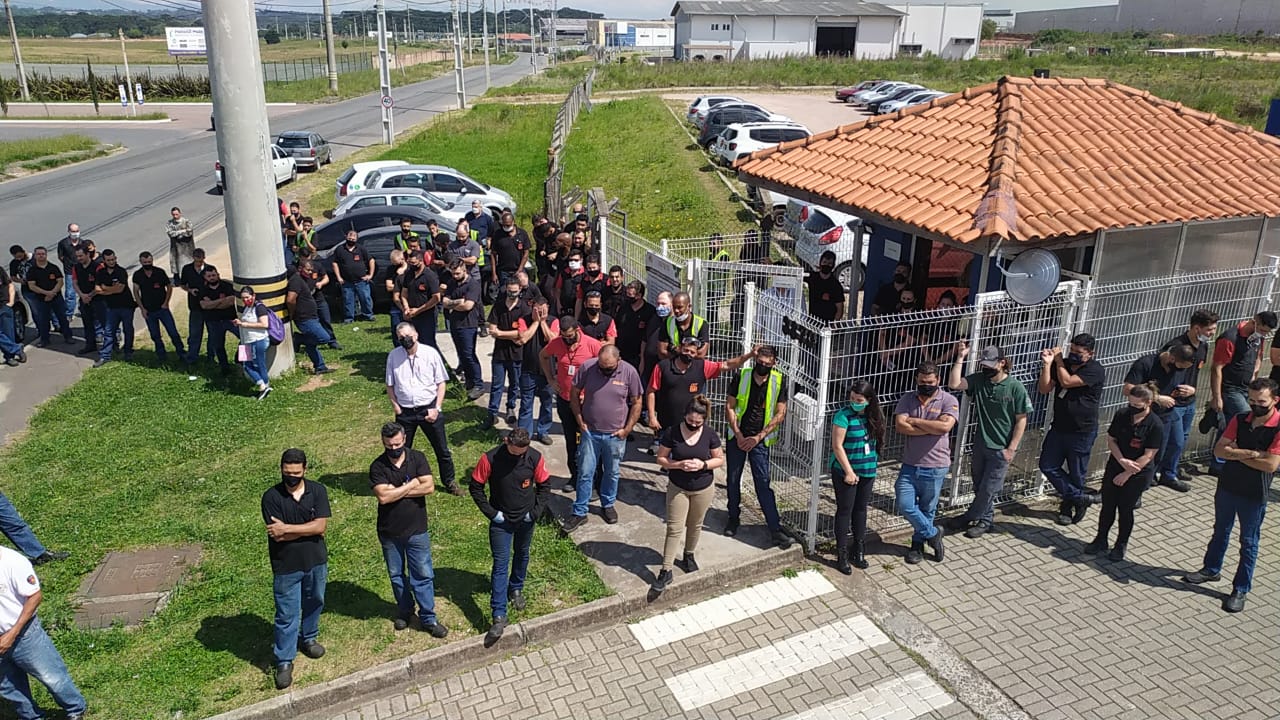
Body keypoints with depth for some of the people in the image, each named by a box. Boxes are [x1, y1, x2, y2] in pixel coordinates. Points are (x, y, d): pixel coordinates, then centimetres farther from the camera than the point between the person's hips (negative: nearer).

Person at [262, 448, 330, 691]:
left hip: (316, 561, 3)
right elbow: (277, 535, -20)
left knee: (314, 603, 22)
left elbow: (320, 526, -18)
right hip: (286, 566, -3)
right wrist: (307, 528, -16)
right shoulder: (271, 497, -15)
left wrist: (287, 528, -22)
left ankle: (307, 639, 46)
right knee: (287, 615, 5)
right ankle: (284, 662, 19)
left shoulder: (318, 491, -10)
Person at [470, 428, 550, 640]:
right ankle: (499, 616, -2)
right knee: (501, 565, -4)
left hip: (526, 520, 3)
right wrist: (491, 512, -12)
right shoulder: (490, 459, -21)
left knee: (521, 555, 22)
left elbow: (543, 485, 0)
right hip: (501, 521, -2)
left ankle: (516, 589, 48)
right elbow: (476, 487, -10)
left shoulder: (535, 458, -15)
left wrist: (536, 511, -6)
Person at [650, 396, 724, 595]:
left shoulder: (710, 435, -11)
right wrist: (678, 464, -25)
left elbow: (720, 460, -2)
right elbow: (661, 459, -7)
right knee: (674, 528, -2)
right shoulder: (672, 433, -14)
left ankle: (688, 556, 42)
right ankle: (666, 571, 3)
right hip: (677, 488, -1)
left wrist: (703, 464, -21)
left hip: (703, 489, 2)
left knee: (695, 526, 18)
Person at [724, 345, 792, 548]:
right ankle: (733, 518, 30)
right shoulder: (742, 376, -7)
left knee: (763, 484, -5)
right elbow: (729, 407, -3)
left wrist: (758, 437, -12)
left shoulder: (779, 381, -7)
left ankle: (775, 529, 0)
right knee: (733, 479, 12)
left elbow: (780, 414, -7)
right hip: (737, 437, 2)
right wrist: (738, 435, -10)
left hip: (760, 440, -2)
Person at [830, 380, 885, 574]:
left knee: (861, 510, 15)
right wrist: (849, 471, -16)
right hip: (845, 472, -6)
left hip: (868, 472, 6)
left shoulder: (873, 416, 2)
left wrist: (873, 468, 12)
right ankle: (842, 556, 11)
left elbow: (875, 443, 12)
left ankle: (859, 550, 29)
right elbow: (837, 445, -17)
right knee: (845, 511, 2)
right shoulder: (844, 415, -16)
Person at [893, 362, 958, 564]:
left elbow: (945, 426, -24)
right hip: (909, 465, 2)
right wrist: (931, 429, -17)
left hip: (935, 467, -2)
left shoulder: (949, 400, -7)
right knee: (905, 505, -4)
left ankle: (918, 543, 31)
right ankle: (933, 534, 18)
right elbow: (900, 426, -14)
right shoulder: (907, 399, 0)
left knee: (927, 509, 11)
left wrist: (915, 421, -15)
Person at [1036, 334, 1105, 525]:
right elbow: (1044, 389, -5)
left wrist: (1058, 360, -11)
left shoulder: (1095, 370, -15)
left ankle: (1069, 504, 26)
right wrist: (1047, 364, -16)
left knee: (1076, 473, 7)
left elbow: (1067, 382, -24)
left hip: (1082, 432, -6)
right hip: (1059, 427, 6)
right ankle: (1079, 499, 15)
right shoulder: (1063, 364, 3)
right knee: (1048, 466, 5)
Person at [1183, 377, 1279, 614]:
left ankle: (1240, 590, 19)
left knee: (1248, 542, 8)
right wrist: (1250, 453, -21)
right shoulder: (1240, 420, -3)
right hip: (1227, 485, 5)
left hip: (1254, 494, -5)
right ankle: (1211, 569, 40)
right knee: (1220, 531, 22)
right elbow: (1219, 449, -7)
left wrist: (1236, 454, -14)